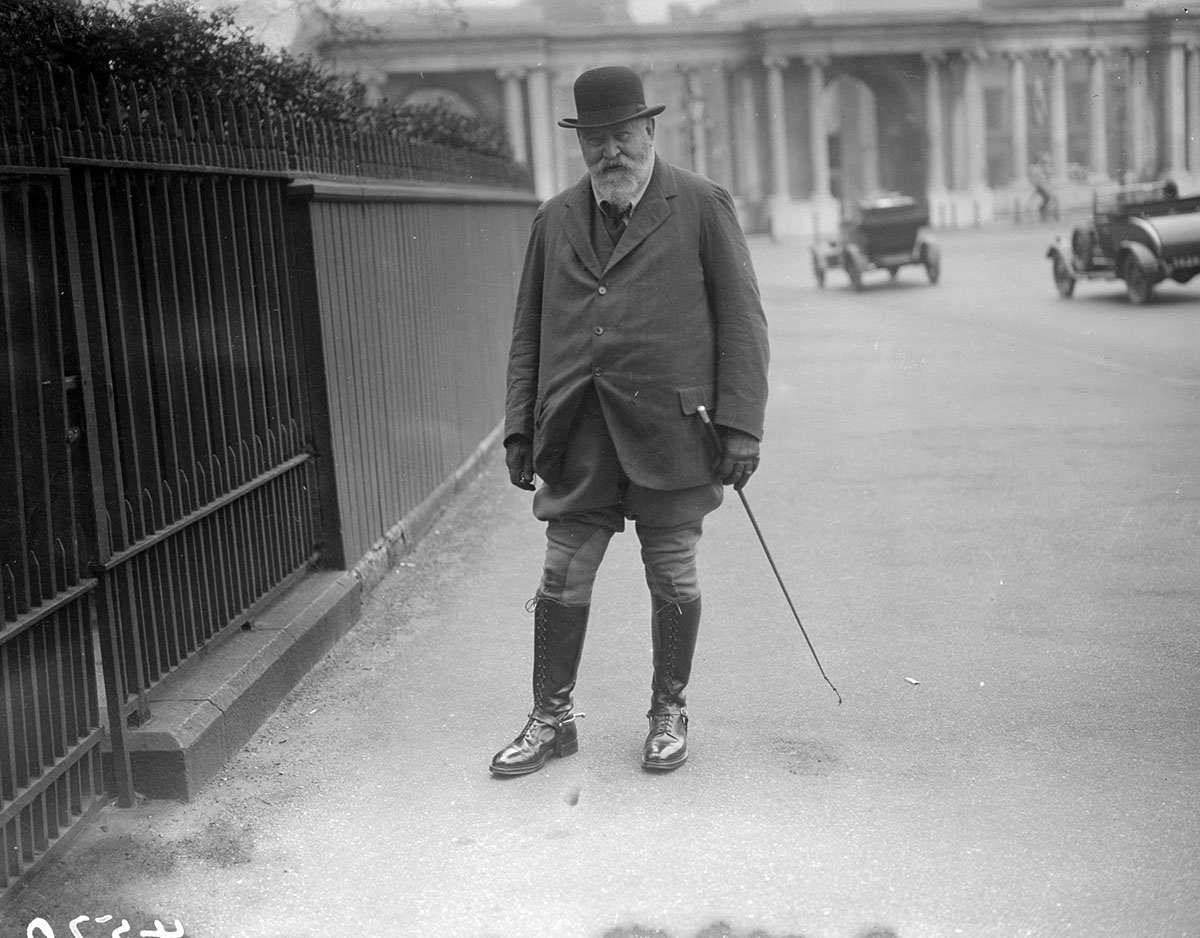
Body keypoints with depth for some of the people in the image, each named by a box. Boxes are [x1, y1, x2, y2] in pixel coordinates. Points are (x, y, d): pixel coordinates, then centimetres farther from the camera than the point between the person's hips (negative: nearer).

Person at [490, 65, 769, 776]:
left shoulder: (702, 206, 2)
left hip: (670, 427, -3)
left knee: (673, 578, 7)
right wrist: (520, 425, 8)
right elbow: (528, 332, 15)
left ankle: (669, 714, 25)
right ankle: (552, 720, 20)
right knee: (563, 578, 5)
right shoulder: (555, 220, 12)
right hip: (579, 434, 3)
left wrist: (741, 427, -9)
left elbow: (742, 322, -1)